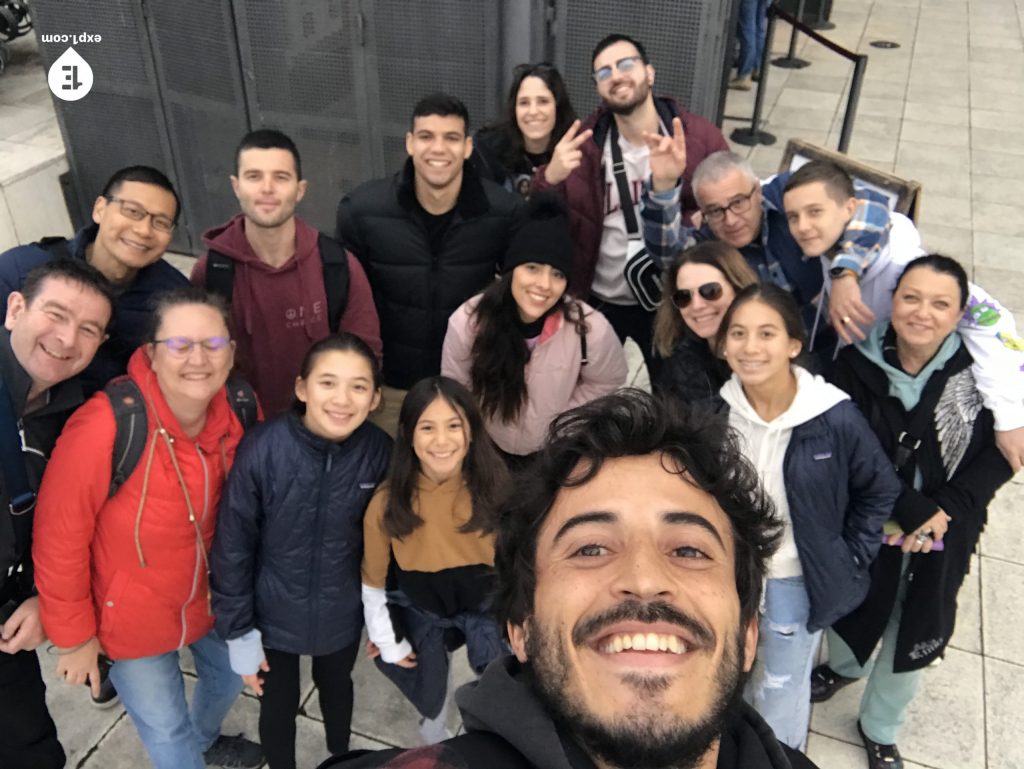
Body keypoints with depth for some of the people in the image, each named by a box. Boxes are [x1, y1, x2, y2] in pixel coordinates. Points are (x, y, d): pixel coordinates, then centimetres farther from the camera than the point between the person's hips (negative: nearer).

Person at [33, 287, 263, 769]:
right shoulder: (103, 427, -31)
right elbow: (60, 541, -20)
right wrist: (74, 635, -12)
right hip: (129, 618, -5)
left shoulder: (238, 414, -16)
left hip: (207, 599, 5)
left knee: (230, 676, 28)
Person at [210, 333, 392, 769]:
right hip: (273, 614, -2)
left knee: (336, 688, 31)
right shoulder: (262, 450, -28)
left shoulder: (380, 452, -22)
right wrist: (237, 630, -10)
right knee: (278, 705, 22)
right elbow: (232, 546, -16)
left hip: (343, 614, 2)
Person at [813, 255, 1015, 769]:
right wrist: (909, 510, -26)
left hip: (945, 534, 1)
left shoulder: (979, 372, -16)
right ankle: (844, 666, 61)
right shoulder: (856, 365, -18)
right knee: (852, 607, 24)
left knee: (914, 635, 18)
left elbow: (1000, 452, -10)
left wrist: (946, 511, -20)